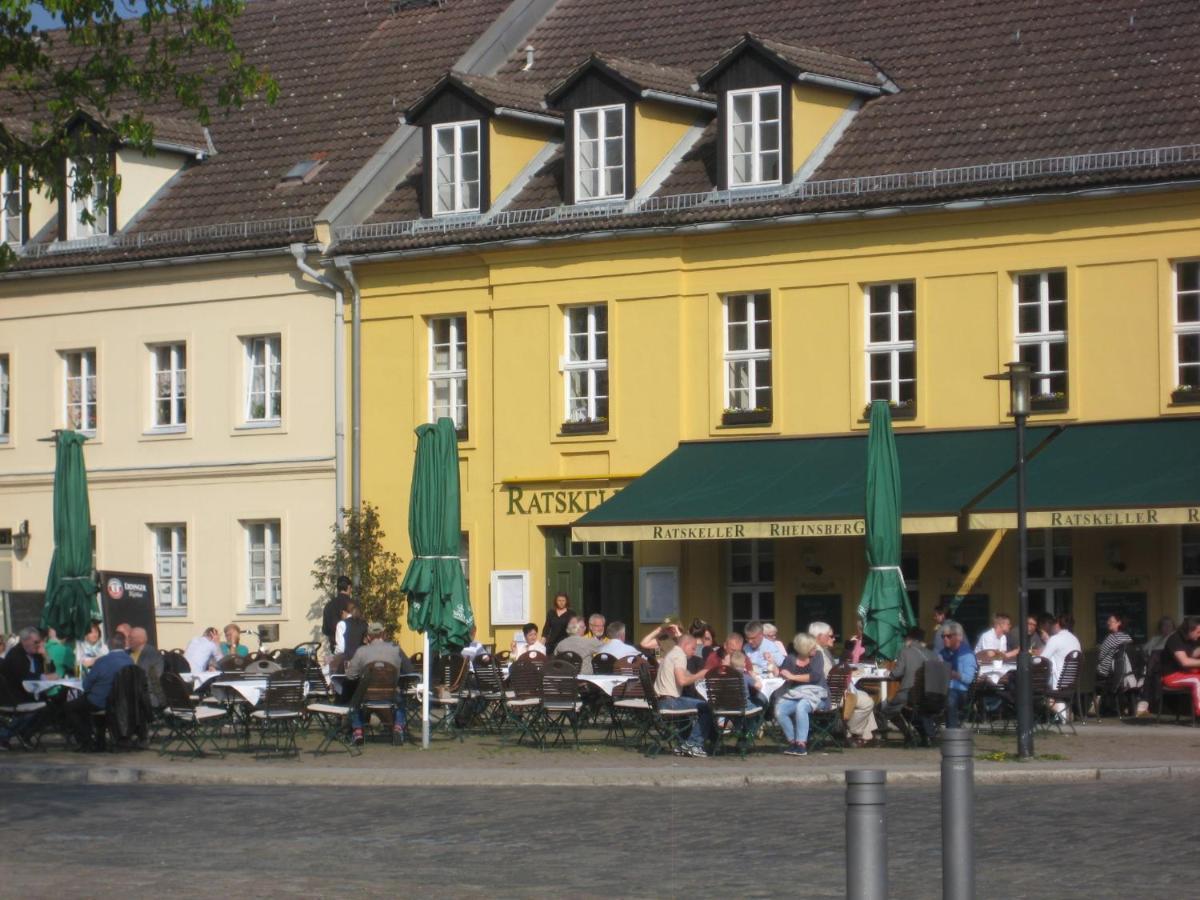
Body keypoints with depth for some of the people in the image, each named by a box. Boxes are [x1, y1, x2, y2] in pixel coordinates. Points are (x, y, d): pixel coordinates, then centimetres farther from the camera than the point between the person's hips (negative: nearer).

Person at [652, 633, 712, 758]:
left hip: (661, 700, 11)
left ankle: (686, 745, 21)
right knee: (706, 708, -11)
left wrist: (696, 677, 18)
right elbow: (682, 680, -22)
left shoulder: (671, 654, 24)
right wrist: (699, 675, -9)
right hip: (670, 700, -11)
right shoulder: (680, 655, -9)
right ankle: (695, 744, -6)